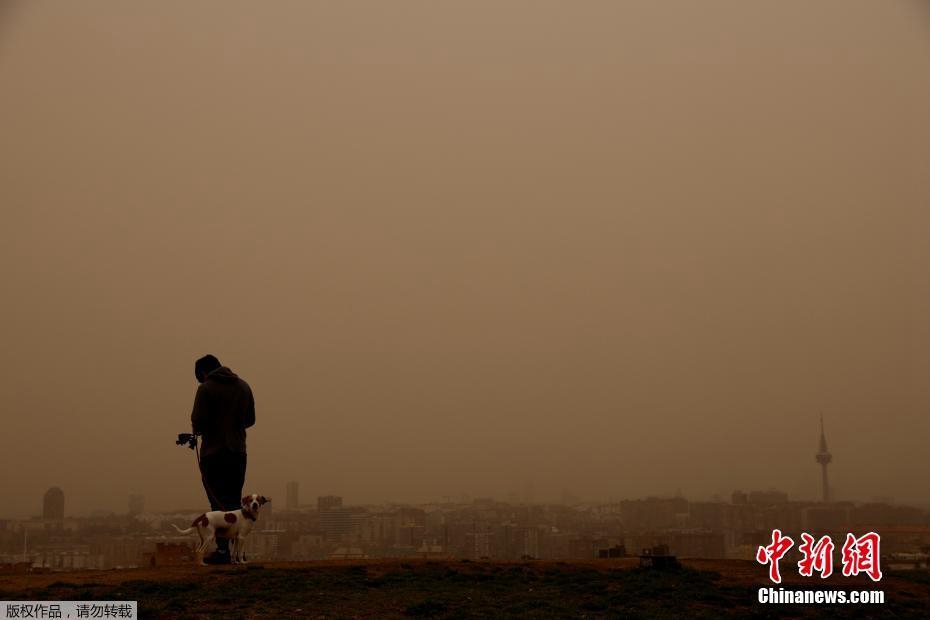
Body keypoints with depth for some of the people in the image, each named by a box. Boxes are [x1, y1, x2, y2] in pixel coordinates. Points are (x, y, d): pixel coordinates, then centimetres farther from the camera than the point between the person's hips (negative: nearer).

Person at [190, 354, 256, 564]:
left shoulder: (206, 389, -7)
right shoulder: (243, 386, 11)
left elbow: (198, 420, -12)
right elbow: (250, 419, 14)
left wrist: (198, 431, 9)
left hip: (214, 454, -5)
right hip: (238, 452, 5)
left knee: (218, 503, -3)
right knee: (234, 503, 11)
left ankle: (223, 550, -5)